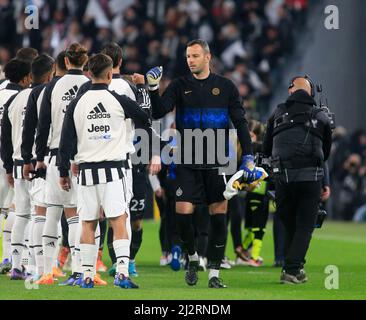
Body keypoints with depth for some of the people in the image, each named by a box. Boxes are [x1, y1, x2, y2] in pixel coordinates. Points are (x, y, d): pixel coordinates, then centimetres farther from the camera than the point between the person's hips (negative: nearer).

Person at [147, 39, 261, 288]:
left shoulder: (225, 87, 4)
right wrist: (154, 88, -19)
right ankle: (193, 257, 15)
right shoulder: (180, 86, 6)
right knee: (183, 211, -10)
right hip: (188, 163, 0)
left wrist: (248, 157, -2)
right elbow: (158, 113, -3)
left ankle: (214, 273, 7)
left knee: (219, 216, 0)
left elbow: (241, 123, 5)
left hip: (218, 163, 0)